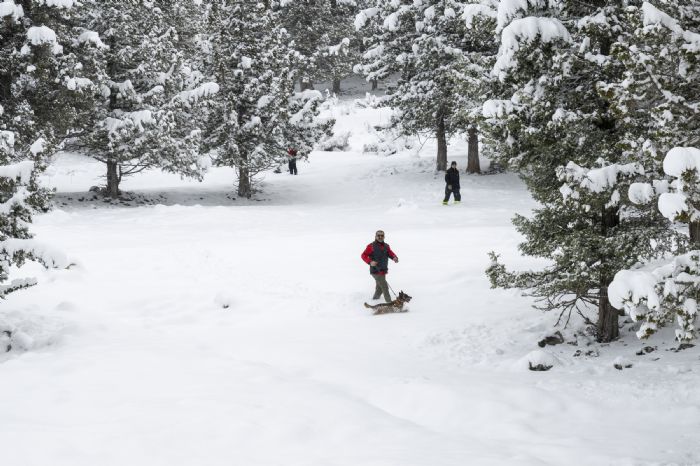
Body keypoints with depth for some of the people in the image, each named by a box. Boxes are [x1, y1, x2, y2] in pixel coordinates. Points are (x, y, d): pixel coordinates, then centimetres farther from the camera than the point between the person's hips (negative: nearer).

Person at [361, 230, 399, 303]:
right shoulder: (371, 246, -7)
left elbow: (391, 254, 4)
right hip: (376, 271, -7)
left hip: (383, 271, 7)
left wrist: (394, 258, -20)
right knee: (385, 287, -14)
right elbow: (364, 255, -8)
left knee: (379, 288, 20)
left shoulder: (386, 246, 11)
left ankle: (374, 300, 39)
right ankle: (389, 302, -13)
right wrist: (370, 262, -25)